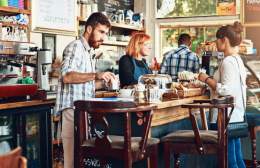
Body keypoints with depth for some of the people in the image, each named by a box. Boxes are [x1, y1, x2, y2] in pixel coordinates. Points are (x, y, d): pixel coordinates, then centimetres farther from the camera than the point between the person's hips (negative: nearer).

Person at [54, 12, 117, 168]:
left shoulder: (88, 52, 24)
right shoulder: (76, 47, -6)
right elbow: (67, 76, -21)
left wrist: (104, 83, 14)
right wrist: (96, 75, -23)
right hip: (72, 108, -9)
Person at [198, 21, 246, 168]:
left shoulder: (229, 61, -15)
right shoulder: (237, 59, 16)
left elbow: (225, 90, -22)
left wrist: (207, 79, -10)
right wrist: (211, 81, 18)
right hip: (235, 117, 10)